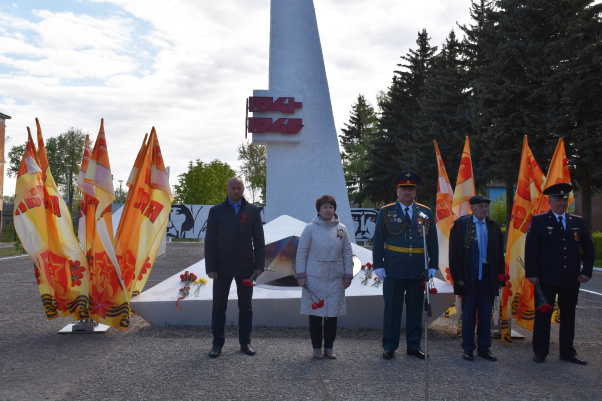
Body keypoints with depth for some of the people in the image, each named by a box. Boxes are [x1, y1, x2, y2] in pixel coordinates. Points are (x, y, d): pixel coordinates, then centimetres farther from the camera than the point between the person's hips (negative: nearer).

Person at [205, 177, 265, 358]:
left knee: (246, 306, 9)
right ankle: (217, 343, 17)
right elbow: (210, 241, 1)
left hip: (245, 267, 1)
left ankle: (245, 342, 20)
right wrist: (210, 267, -7)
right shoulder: (216, 211, 3)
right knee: (219, 307, 6)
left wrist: (259, 265, -4)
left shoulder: (253, 210, 5)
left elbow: (259, 239, 4)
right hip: (222, 267, 0)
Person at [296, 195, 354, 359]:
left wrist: (348, 275, 5)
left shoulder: (342, 229, 5)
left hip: (336, 278, 2)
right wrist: (301, 275, -4)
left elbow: (348, 254, 9)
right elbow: (301, 252, 0)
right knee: (315, 313, 3)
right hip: (314, 278, -2)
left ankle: (329, 347, 19)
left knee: (333, 313, 6)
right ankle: (317, 347, 16)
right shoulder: (310, 228, -2)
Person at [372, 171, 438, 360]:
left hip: (418, 270, 2)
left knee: (416, 308, 10)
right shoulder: (385, 212, 3)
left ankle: (414, 346, 22)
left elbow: (432, 242, 11)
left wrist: (433, 266, 4)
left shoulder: (426, 213, 9)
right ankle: (389, 347, 14)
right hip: (393, 269, -2)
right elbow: (378, 241, 3)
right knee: (392, 308, 4)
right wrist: (378, 266, -4)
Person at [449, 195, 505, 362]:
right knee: (468, 313, 5)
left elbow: (499, 254, 12)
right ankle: (468, 348, 16)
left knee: (486, 313, 9)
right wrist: (458, 276, -9)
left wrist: (500, 277, 5)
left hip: (487, 276, 3)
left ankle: (484, 347, 21)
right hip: (469, 276, -3)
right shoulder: (460, 224, -2)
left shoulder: (493, 227, 9)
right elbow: (454, 252, -4)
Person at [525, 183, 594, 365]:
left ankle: (567, 351, 23)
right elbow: (530, 249, -3)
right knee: (543, 315, 3)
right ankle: (540, 351, 14)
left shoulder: (578, 222, 10)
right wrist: (532, 273, -10)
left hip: (571, 280, 4)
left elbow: (588, 249, 13)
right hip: (546, 279, -3)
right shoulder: (539, 221, 0)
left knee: (568, 316, 11)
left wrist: (587, 271, 1)